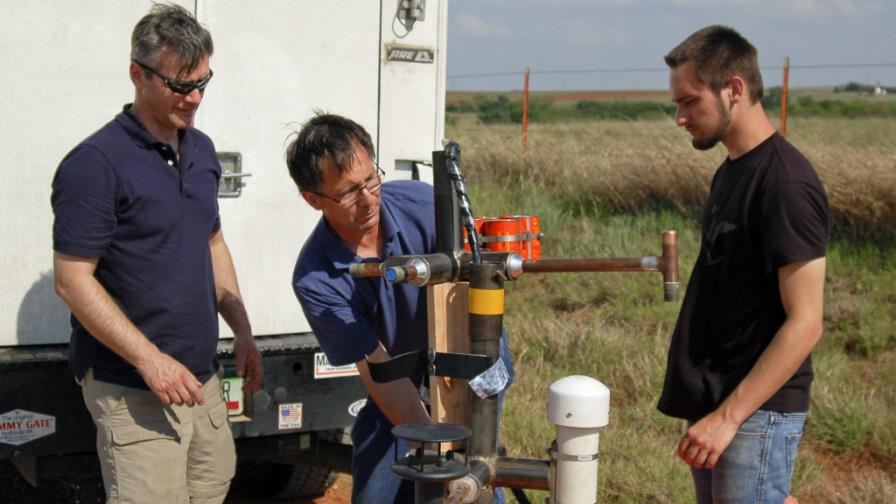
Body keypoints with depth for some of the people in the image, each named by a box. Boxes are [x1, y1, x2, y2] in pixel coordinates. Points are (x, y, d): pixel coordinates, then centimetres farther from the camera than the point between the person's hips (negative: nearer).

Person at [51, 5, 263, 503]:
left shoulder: (201, 150, 10)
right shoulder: (95, 164, -14)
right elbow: (73, 280, -16)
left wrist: (243, 332, 15)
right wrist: (150, 360, -21)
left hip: (200, 378, 8)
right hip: (133, 388, -8)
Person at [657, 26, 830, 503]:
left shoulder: (786, 184, -17)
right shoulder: (732, 171, 11)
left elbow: (804, 324, -20)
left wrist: (728, 416, -21)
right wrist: (708, 408, 15)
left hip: (757, 413, -9)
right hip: (715, 401, 9)